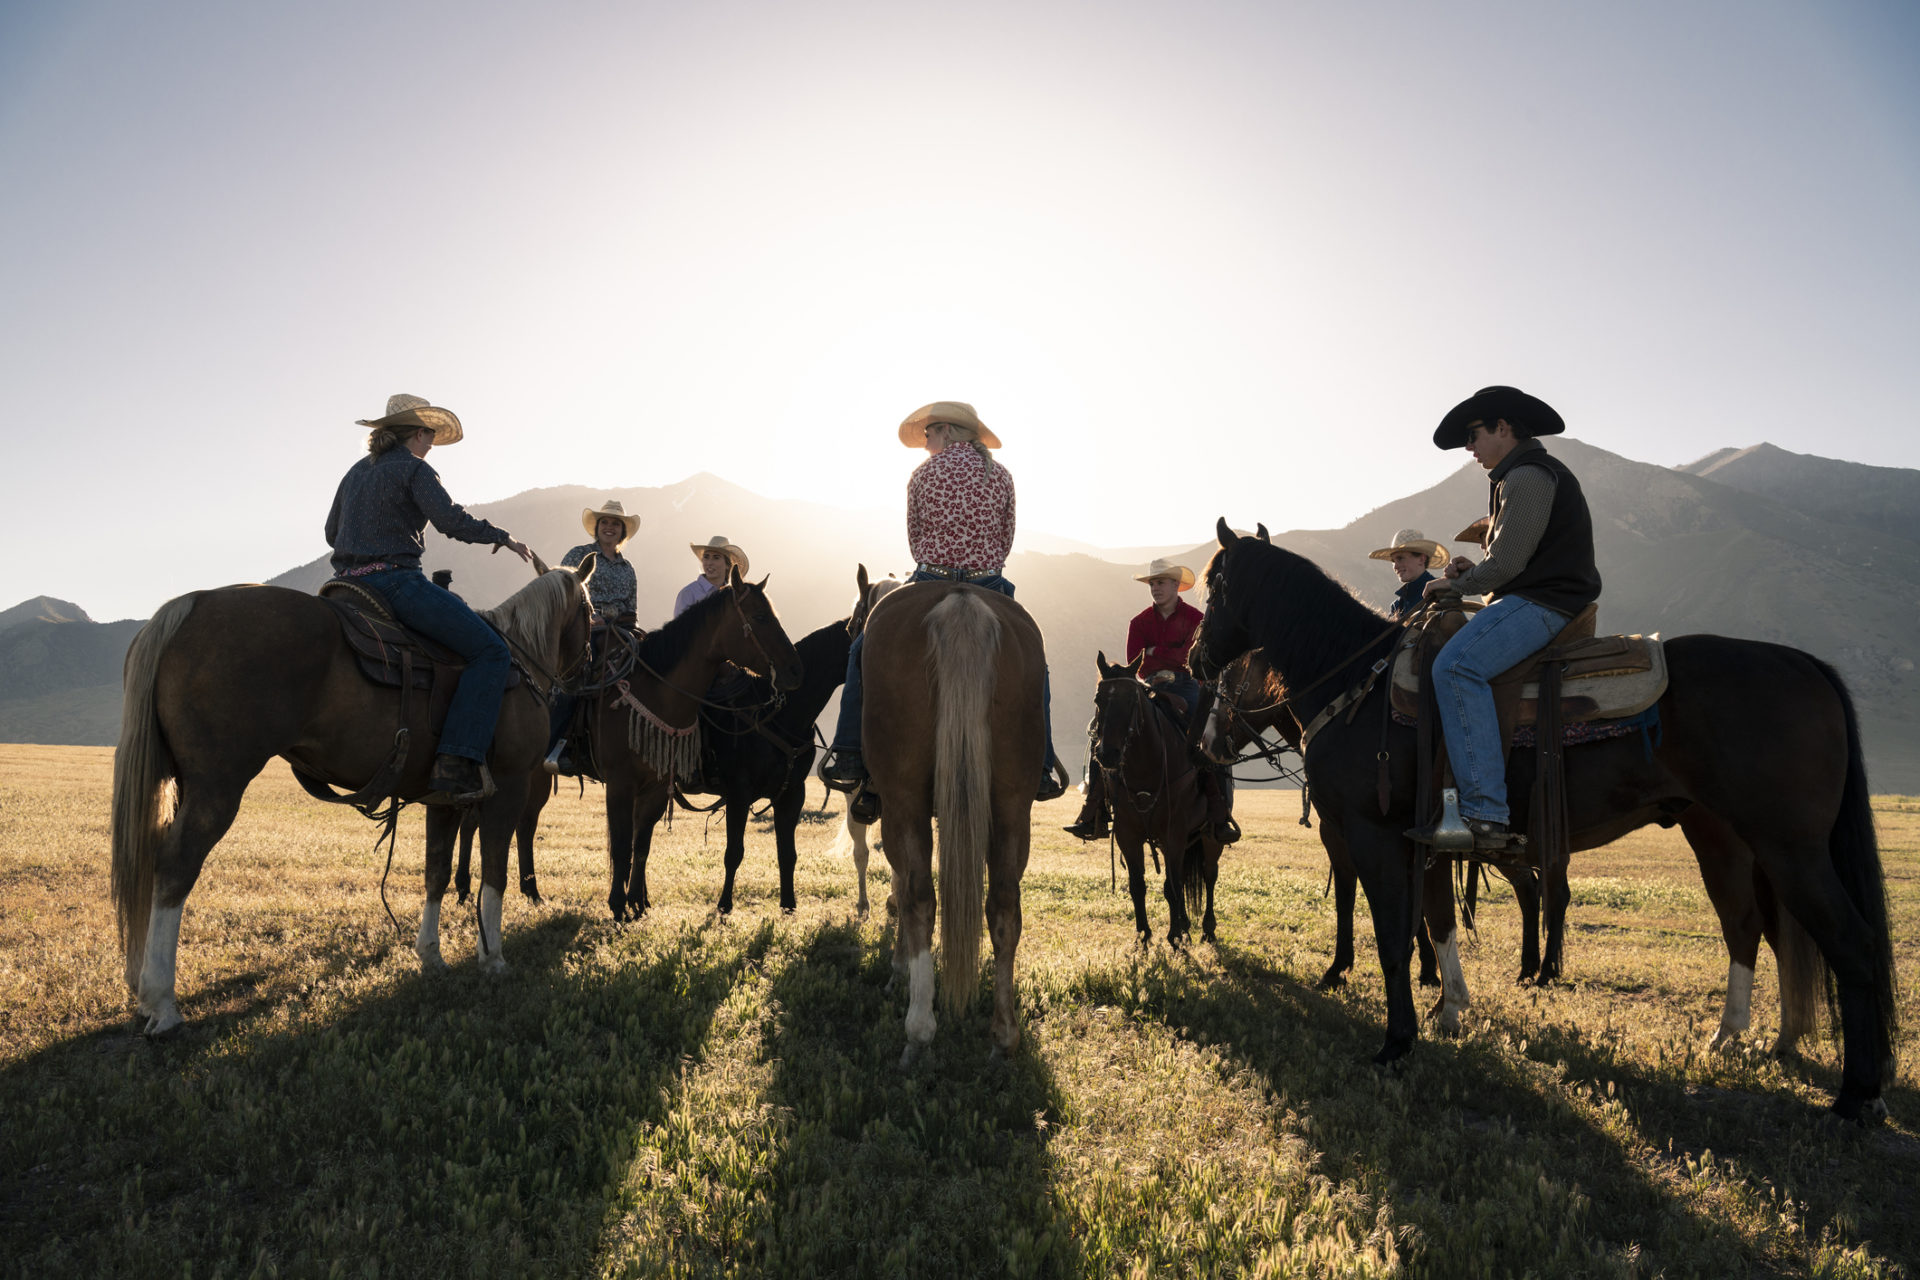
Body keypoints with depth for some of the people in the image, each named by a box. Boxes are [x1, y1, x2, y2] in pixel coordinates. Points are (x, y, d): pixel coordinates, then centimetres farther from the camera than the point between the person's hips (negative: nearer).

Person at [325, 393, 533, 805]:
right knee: (490, 650, -11)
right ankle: (455, 766, -25)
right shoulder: (415, 468, -4)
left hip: (349, 583, 9)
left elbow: (331, 531, 29)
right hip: (396, 581, -9)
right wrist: (502, 537, -5)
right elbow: (451, 519, -18)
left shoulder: (357, 471, 21)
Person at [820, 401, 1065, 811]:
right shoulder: (1001, 476, 5)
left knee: (864, 652, 16)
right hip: (990, 589, 2)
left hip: (931, 586, -2)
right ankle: (1041, 768, 13)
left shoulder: (922, 475, 1)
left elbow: (915, 540, 8)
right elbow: (1006, 540, 9)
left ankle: (849, 757, 8)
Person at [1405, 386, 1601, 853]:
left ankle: (1485, 814, -35)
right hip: (1533, 600, 12)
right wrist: (1472, 572, 11)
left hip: (1542, 603, -12)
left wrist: (1457, 584, -1)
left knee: (1457, 666, -29)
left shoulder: (1528, 475, -11)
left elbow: (1507, 563, -18)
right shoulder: (1520, 476, 24)